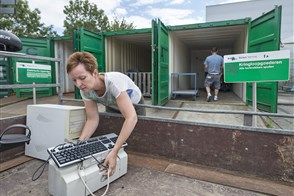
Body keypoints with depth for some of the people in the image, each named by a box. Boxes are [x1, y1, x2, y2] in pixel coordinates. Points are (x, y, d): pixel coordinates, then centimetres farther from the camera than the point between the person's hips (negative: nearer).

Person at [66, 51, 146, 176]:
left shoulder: (113, 81, -45)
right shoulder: (85, 90, -27)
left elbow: (131, 117, -51)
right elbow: (92, 119, -22)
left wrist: (114, 152, -56)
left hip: (134, 104, -4)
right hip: (113, 107, 4)